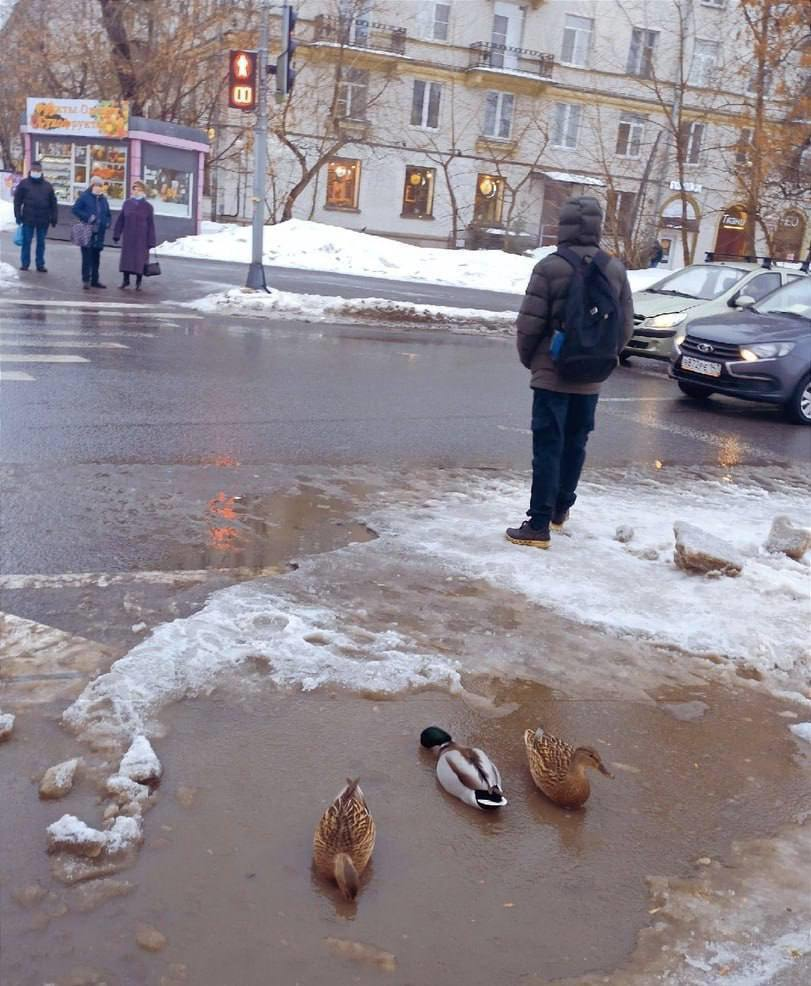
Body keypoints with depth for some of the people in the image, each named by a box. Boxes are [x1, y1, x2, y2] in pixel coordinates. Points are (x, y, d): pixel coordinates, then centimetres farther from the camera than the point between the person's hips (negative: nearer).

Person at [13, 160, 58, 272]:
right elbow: (17, 201, 2)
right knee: (26, 242, 3)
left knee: (41, 243, 7)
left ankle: (40, 264, 14)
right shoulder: (24, 184, 2)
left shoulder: (48, 186, 8)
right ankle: (24, 263, 10)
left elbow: (53, 203, 9)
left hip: (43, 220, 2)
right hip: (28, 219, -1)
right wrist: (18, 216, -6)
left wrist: (54, 218, 3)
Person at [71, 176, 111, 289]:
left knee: (96, 256, 10)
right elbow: (75, 209, -6)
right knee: (87, 256, -5)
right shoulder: (84, 197, -4)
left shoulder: (103, 199, 12)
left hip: (99, 233, 5)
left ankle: (95, 280, 18)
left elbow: (107, 214, 23)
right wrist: (87, 217, -16)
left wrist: (107, 222, 3)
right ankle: (86, 280, -1)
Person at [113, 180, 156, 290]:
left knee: (140, 259, 2)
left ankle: (138, 282, 14)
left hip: (141, 238, -2)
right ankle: (126, 280, 19)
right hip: (128, 237, 2)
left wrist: (151, 242, -5)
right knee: (126, 257, 6)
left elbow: (151, 225, -2)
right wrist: (117, 234, 5)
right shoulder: (127, 203, 4)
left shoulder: (147, 206, -2)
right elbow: (120, 220, 9)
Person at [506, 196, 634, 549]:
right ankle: (561, 508, 31)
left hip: (552, 374, -5)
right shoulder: (615, 269, 3)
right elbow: (626, 326, 8)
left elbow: (529, 324, -12)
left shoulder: (550, 267, -13)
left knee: (548, 447, -3)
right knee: (575, 444, 18)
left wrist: (529, 359, 6)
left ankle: (539, 524, -3)